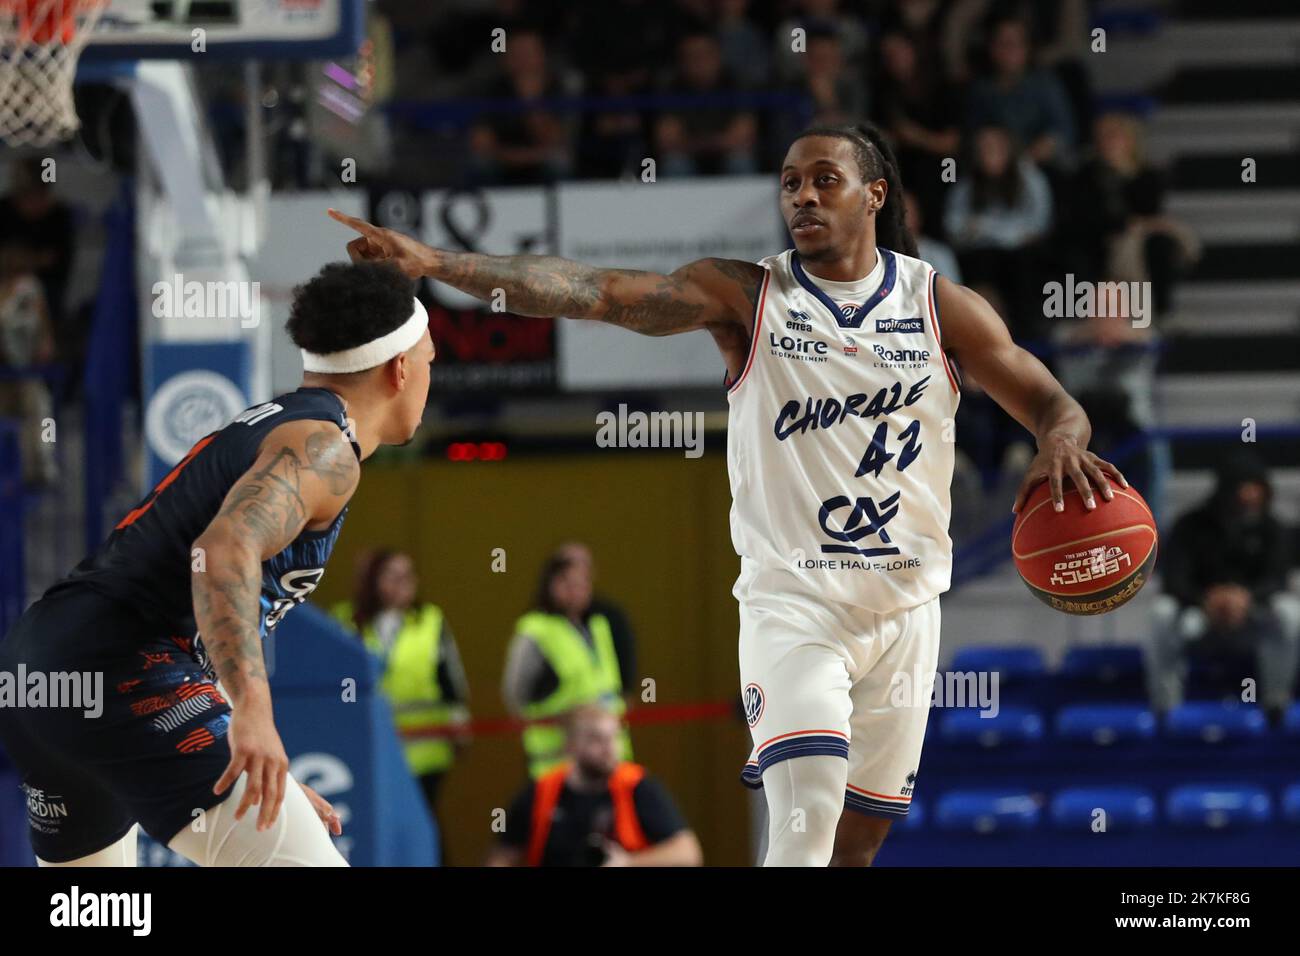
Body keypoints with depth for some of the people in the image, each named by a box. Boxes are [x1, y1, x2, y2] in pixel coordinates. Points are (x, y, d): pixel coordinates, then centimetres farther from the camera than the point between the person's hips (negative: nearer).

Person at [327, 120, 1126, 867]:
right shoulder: (746, 295, -3)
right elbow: (592, 292, -13)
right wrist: (434, 263, -24)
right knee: (806, 829, -22)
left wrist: (1062, 440, -18)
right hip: (791, 598, -3)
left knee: (858, 841, 11)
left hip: (905, 608, 3)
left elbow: (1047, 401, 8)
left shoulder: (941, 307, 3)